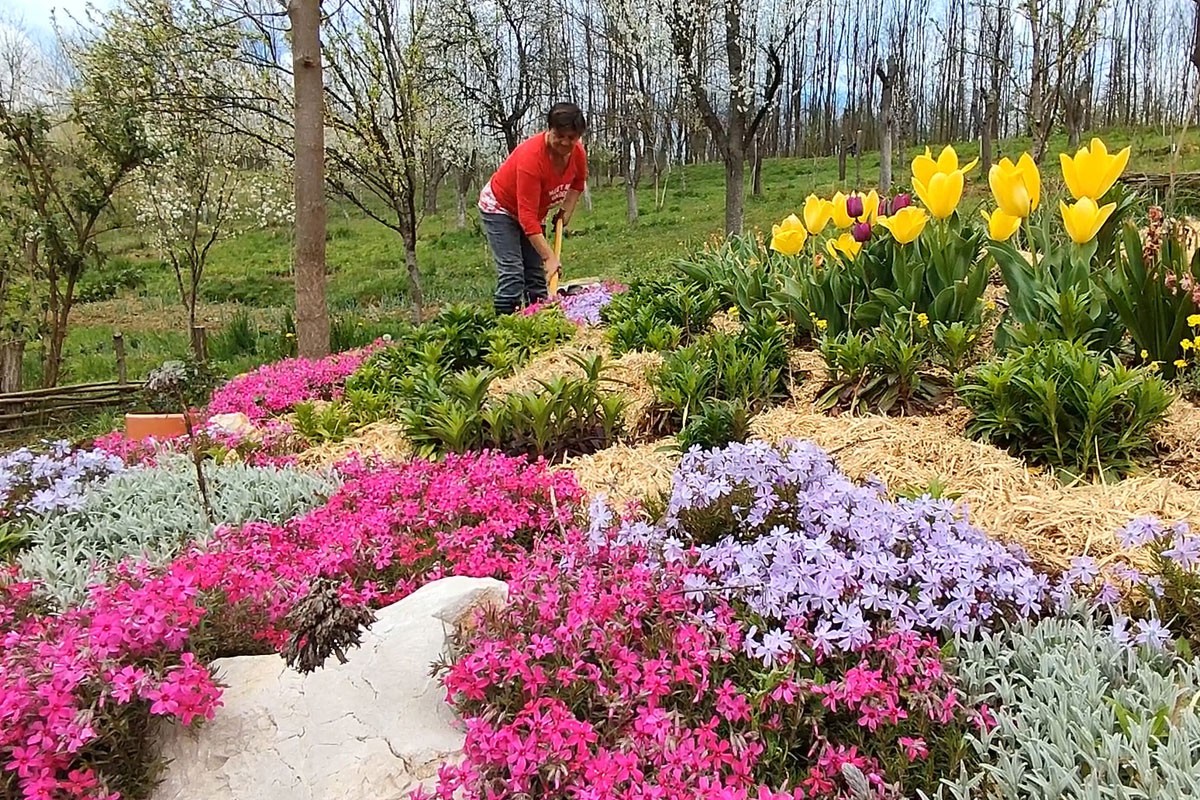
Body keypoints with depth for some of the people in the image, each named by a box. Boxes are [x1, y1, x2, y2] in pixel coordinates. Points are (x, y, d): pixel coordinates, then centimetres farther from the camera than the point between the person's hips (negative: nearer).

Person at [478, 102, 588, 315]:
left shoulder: (577, 152, -15)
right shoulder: (531, 156, -36)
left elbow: (578, 181, 13)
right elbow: (527, 217, -38)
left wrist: (567, 211, 0)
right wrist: (549, 257, -41)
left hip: (536, 211, 7)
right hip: (500, 207, -7)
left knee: (537, 275, 4)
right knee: (512, 274, -19)